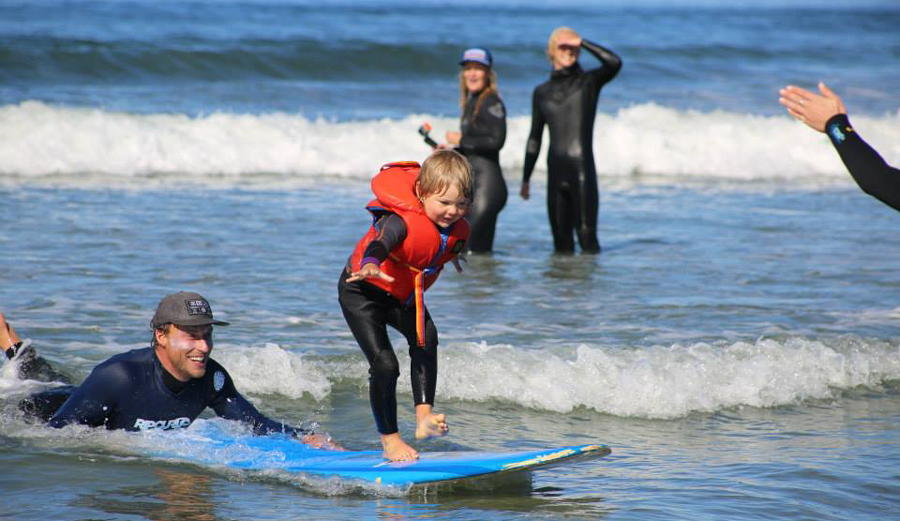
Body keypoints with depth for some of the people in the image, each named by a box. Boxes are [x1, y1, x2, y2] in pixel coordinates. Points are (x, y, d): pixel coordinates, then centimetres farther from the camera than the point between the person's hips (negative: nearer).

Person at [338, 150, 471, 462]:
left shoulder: (458, 230, -11)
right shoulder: (402, 221, -34)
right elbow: (380, 243, -55)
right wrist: (371, 265, -74)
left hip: (405, 297, 6)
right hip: (362, 292, -6)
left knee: (426, 337, -23)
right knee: (384, 364, -13)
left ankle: (424, 415, -27)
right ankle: (389, 441, 2)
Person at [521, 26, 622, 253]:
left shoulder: (589, 81, 3)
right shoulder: (542, 92, 14)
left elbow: (615, 63, -18)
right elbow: (535, 138, 20)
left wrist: (582, 42, -11)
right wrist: (526, 178, 20)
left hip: (582, 169, -4)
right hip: (556, 172, 4)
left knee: (586, 235, -10)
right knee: (561, 241, 6)